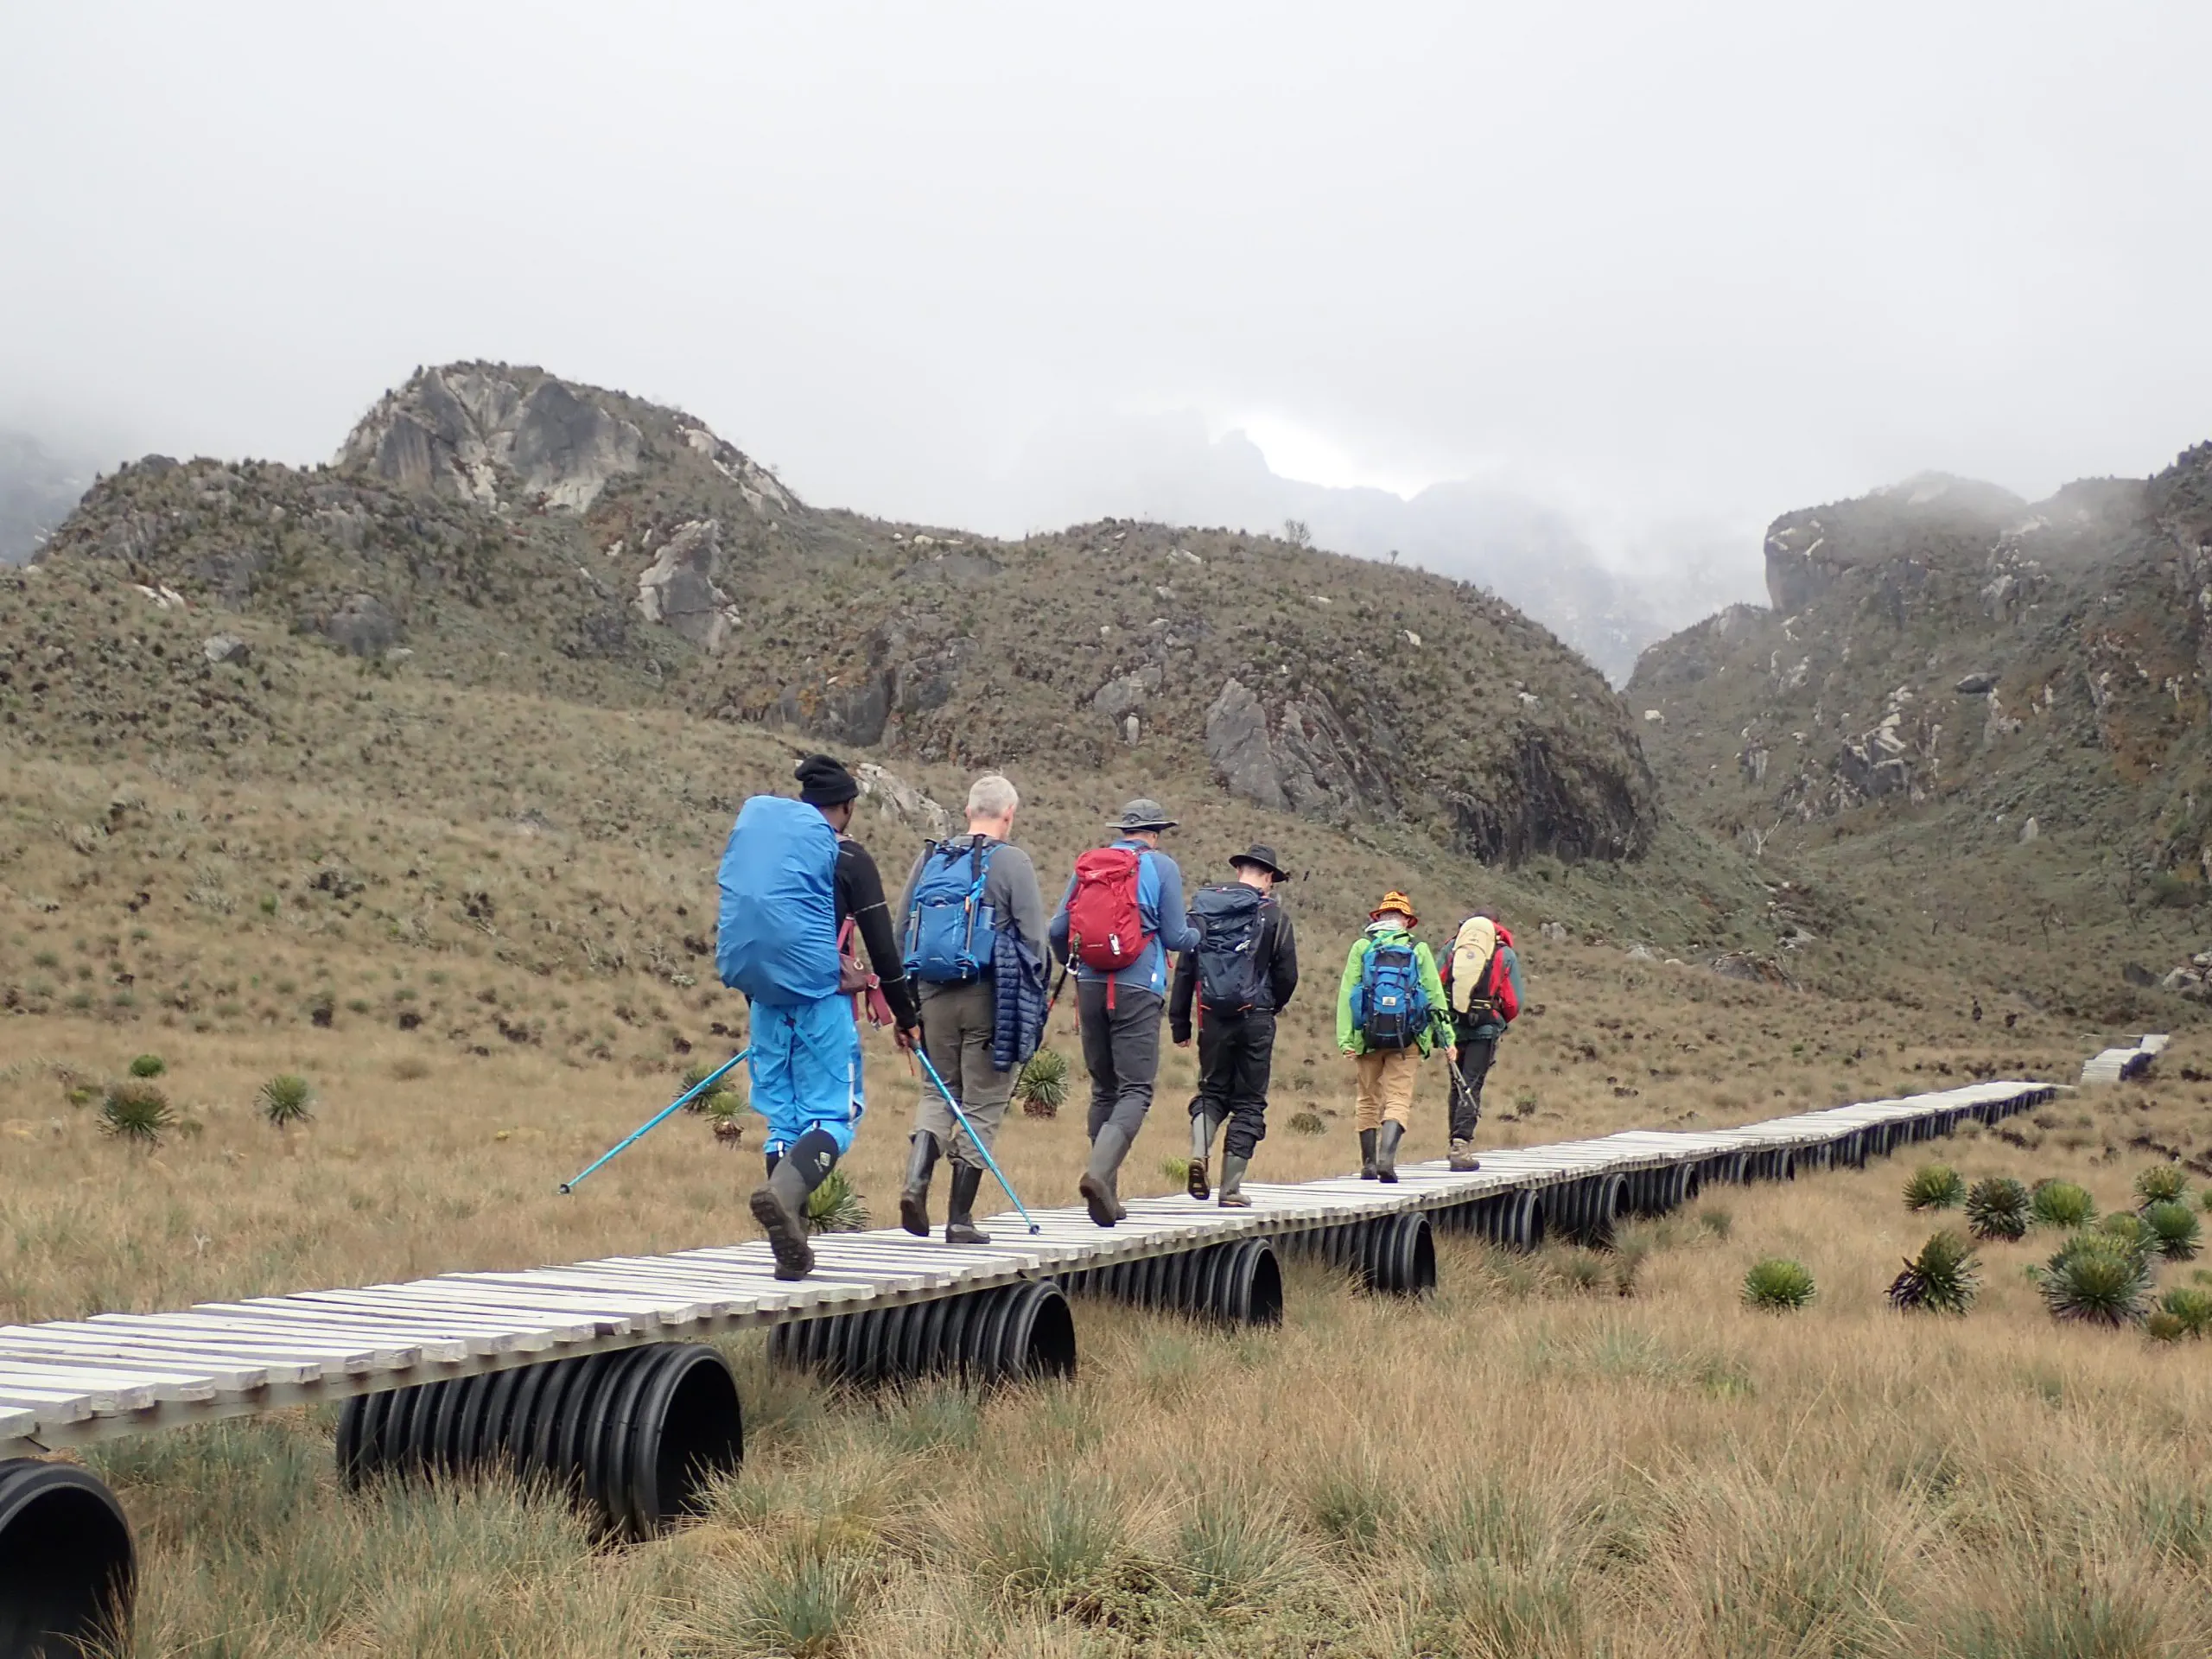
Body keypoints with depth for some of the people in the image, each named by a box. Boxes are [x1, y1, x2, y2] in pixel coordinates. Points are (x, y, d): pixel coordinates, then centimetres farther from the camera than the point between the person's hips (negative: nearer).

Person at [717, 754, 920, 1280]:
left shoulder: (754, 837, 14)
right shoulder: (847, 856, -1)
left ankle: (792, 1248, 7)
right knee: (835, 1115, -3)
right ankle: (786, 1188, -32)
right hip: (821, 997, -5)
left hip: (765, 998, 5)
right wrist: (905, 1014, 8)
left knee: (783, 1116, 10)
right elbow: (881, 944, -1)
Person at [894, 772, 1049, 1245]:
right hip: (988, 994, -4)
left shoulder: (931, 857, 10)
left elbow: (901, 926, 11)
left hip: (932, 992, 4)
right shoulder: (1011, 861, -4)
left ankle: (916, 1178, -5)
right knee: (983, 1102, 5)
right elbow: (1034, 937, -8)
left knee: (939, 1090, 18)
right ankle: (960, 1217, 6)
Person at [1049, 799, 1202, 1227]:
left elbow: (1057, 929, 9)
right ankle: (1099, 1171, -28)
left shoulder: (1087, 865, 11)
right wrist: (1199, 933, 21)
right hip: (1137, 990, -5)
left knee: (1104, 1090, 13)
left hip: (1091, 987, 5)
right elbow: (1175, 937, -2)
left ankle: (1106, 1194, 13)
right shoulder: (1161, 866, 0)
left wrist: (1071, 966, 29)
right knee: (1135, 1090, -6)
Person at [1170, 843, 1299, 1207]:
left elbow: (1184, 968, 4)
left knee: (1212, 1090, 18)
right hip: (1255, 1017, -2)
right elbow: (1287, 974, -4)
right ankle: (1231, 1188, 3)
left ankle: (1199, 1152, -9)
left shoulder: (1203, 909, 5)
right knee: (1249, 1101, 7)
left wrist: (1179, 1023, 8)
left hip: (1213, 1016, 3)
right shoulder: (1273, 915, -3)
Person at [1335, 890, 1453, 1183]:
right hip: (1405, 1038, -1)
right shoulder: (1419, 949, 5)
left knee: (1368, 1100, 13)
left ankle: (1368, 1164, 15)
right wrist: (1447, 1039, 7)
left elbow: (1346, 994, -2)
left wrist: (1345, 1040, -4)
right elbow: (1435, 995, 4)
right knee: (1398, 1100, -1)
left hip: (1368, 1036, 1)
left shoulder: (1362, 947, 4)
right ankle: (1386, 1157, -22)